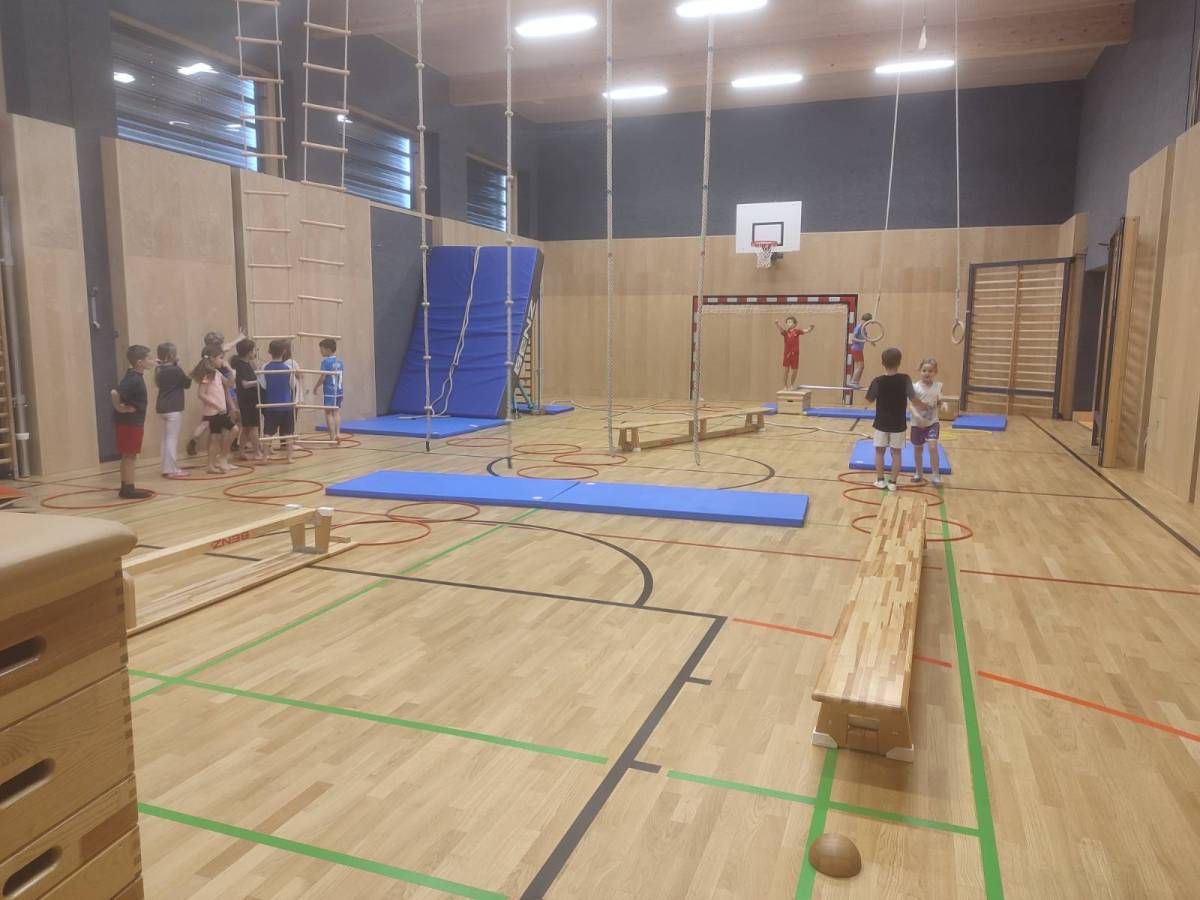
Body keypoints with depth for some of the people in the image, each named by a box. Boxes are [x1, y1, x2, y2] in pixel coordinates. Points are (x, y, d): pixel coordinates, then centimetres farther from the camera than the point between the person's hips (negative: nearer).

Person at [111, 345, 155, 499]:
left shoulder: (137, 376, 9)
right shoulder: (134, 379, -21)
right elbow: (114, 392, -35)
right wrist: (119, 408, -22)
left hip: (133, 422, 9)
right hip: (129, 422, -9)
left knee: (127, 456, 14)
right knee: (130, 456, -4)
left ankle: (126, 488, 21)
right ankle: (129, 489, 2)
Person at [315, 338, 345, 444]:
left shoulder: (326, 361, -12)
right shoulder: (339, 362, 7)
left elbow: (323, 377, -14)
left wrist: (317, 387, -1)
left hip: (329, 392, -6)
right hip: (339, 391, 6)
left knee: (329, 413, 1)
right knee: (336, 412, 11)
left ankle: (332, 437, 0)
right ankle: (338, 433, 6)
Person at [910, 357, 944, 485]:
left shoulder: (938, 386, -4)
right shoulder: (916, 387, -12)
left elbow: (939, 402, 7)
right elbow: (913, 405, -15)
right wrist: (917, 416, -30)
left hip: (932, 422, 0)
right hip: (918, 424, 0)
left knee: (933, 447, -15)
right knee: (917, 448, 13)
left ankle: (936, 475, -7)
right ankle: (918, 474, 31)